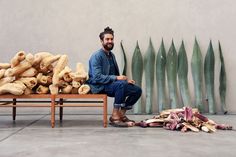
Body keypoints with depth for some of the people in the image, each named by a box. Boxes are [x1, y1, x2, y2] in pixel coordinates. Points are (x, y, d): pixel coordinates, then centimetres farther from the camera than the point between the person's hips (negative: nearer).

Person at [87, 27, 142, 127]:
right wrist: (116, 78, -25)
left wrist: (125, 79, 1)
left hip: (112, 84, 8)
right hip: (99, 86, -8)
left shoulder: (111, 55, 16)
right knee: (121, 84, -36)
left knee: (137, 90, -7)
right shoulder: (97, 56, -10)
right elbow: (97, 77, -21)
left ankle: (121, 114, 0)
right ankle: (115, 116, -29)